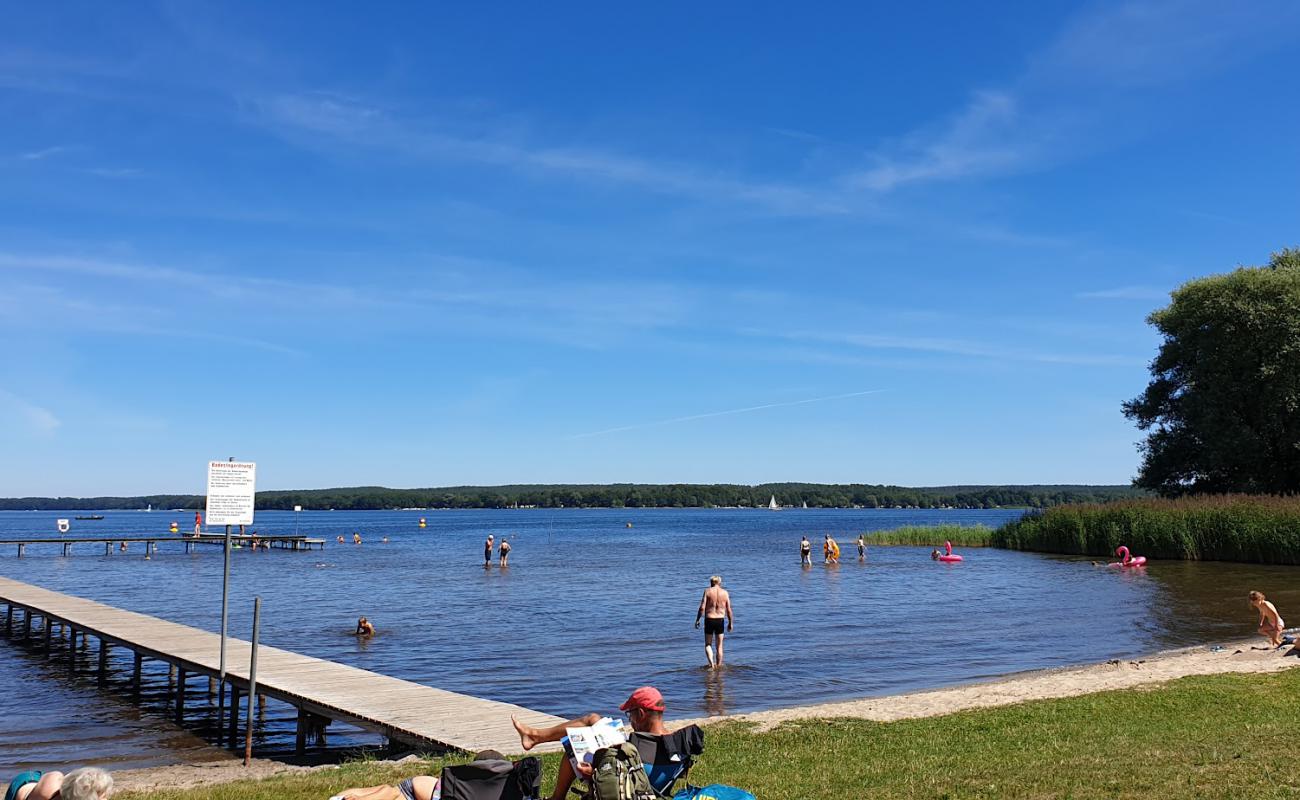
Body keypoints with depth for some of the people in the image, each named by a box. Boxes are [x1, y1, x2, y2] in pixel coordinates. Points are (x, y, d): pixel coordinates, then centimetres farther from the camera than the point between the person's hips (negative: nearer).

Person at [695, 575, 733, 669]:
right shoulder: (725, 593, 2)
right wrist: (730, 623, 11)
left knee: (708, 644, 12)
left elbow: (702, 607, -10)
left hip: (709, 620, -1)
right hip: (720, 620, 1)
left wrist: (697, 620, -1)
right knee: (719, 646, 14)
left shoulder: (707, 591, -4)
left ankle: (711, 663, -8)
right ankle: (718, 666, 17)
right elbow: (729, 610, 1)